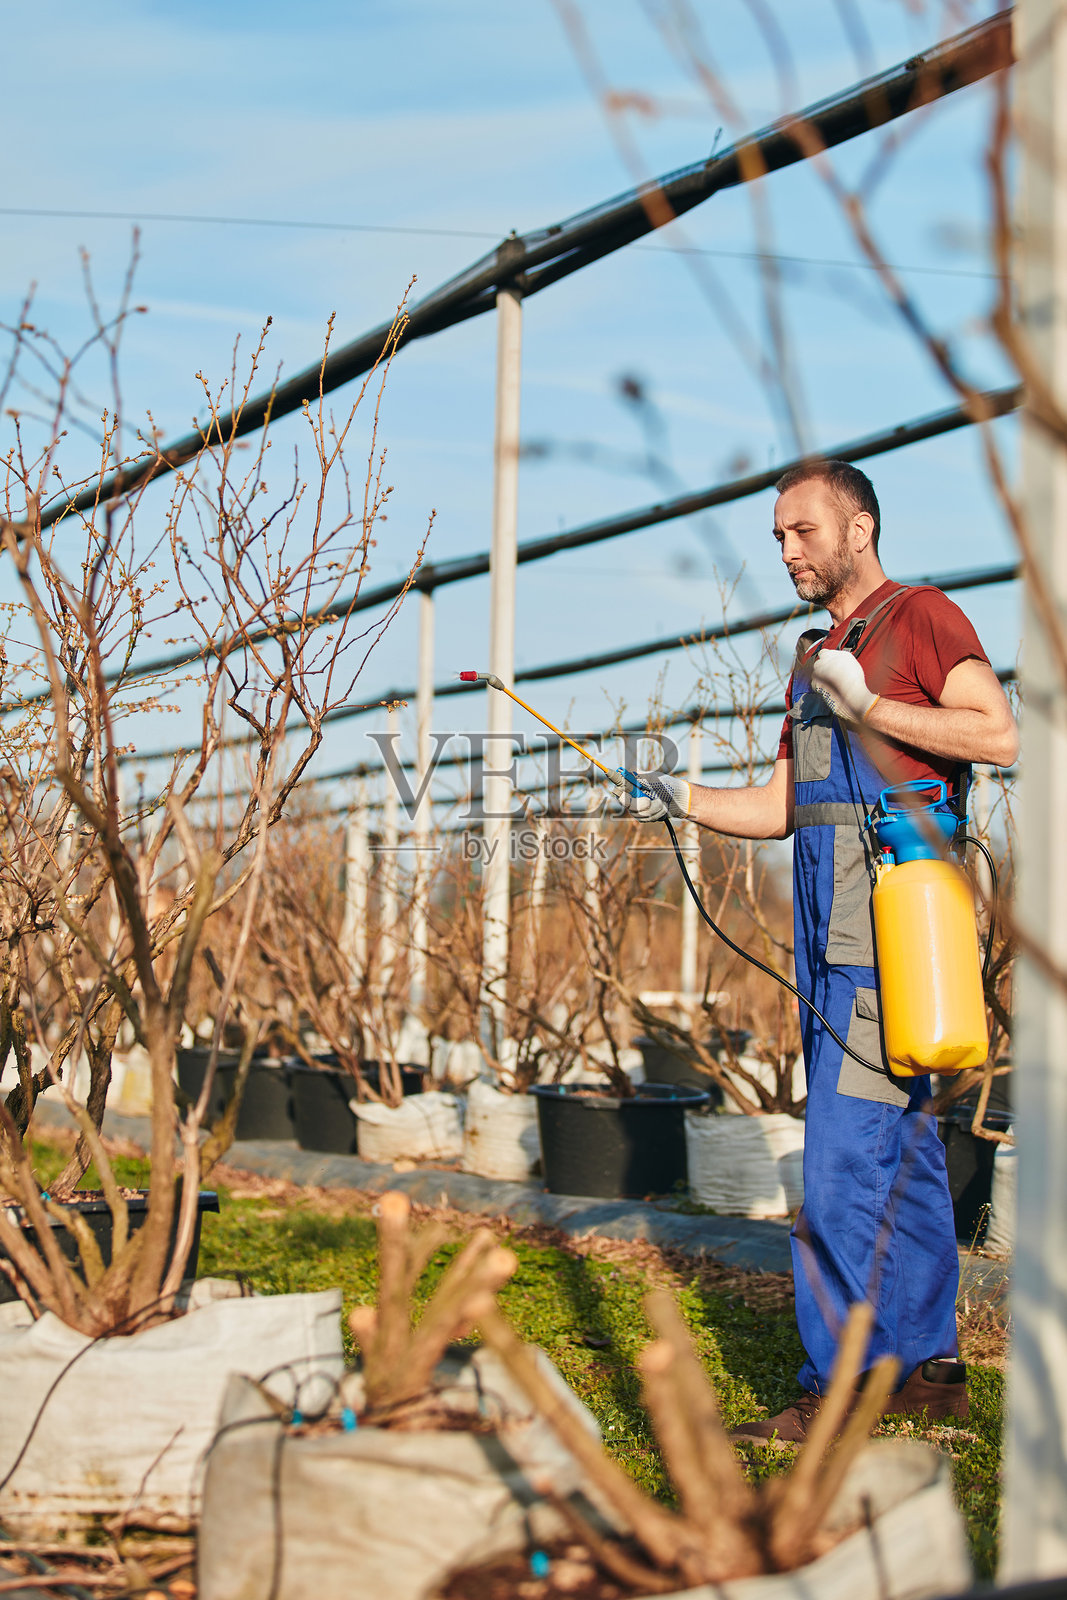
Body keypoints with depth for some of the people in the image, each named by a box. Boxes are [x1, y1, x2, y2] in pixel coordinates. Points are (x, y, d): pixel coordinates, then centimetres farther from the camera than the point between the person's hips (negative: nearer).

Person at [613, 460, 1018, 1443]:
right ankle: (929, 1366, 18)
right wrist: (681, 800, 8)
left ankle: (839, 1386, -8)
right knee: (901, 1146, 11)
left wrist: (866, 706, -15)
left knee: (847, 1148, -12)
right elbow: (780, 808, 22)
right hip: (832, 920, 9)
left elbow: (999, 736, -15)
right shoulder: (815, 660, 24)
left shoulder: (921, 618, 0)